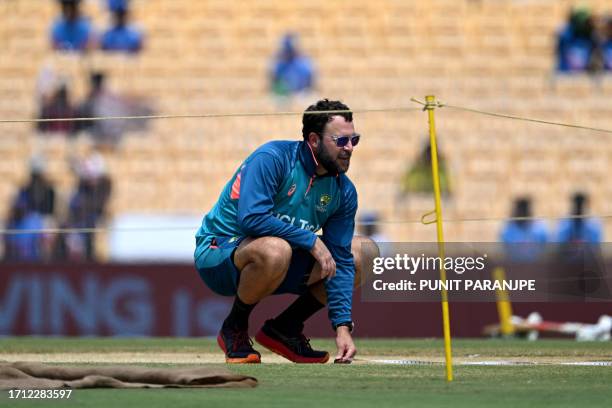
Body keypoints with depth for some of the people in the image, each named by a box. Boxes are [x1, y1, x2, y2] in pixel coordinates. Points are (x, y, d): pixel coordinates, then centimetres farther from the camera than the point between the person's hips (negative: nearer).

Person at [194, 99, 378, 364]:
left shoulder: (344, 191, -2)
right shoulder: (272, 159, -20)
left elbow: (340, 261, -5)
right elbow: (251, 218, -32)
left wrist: (342, 326, -15)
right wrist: (311, 240, -27)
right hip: (219, 251, -7)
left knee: (365, 252, -1)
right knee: (275, 249, -41)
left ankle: (284, 329, 5)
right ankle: (234, 329, -13)